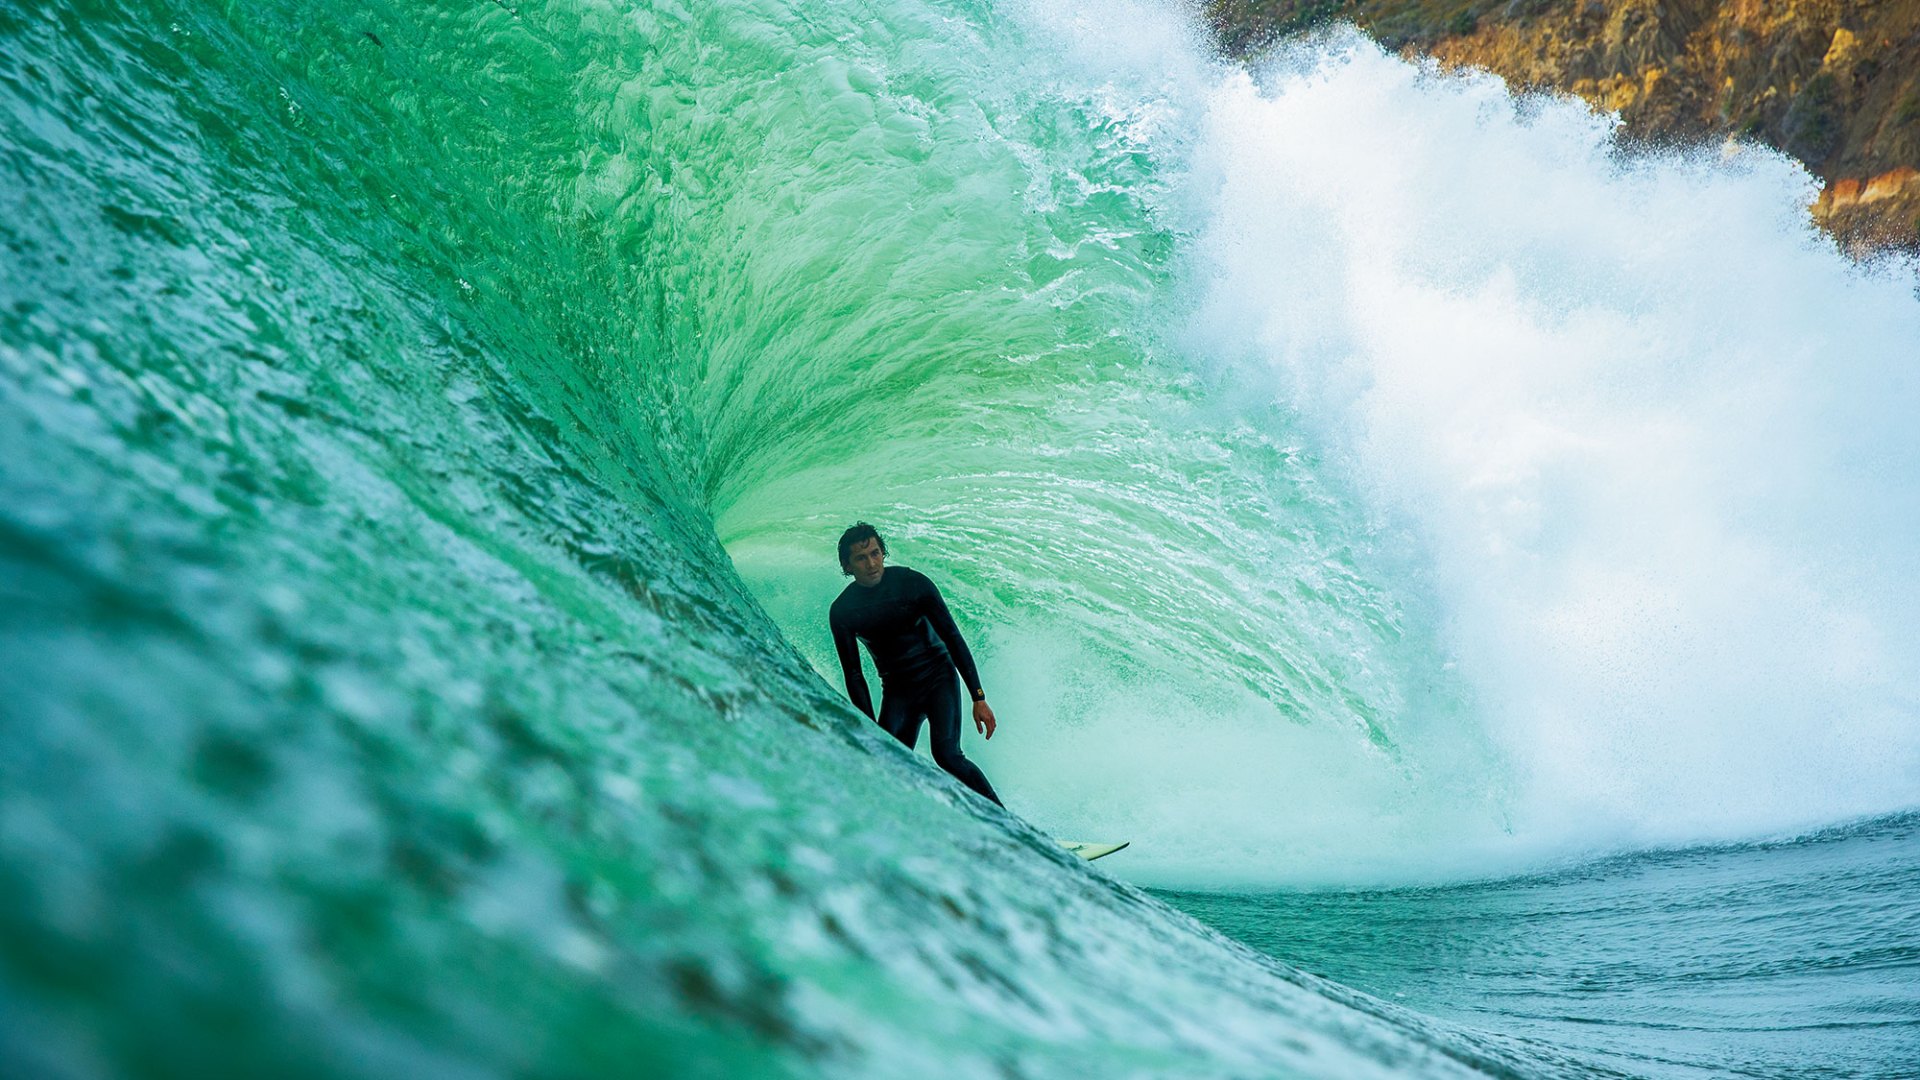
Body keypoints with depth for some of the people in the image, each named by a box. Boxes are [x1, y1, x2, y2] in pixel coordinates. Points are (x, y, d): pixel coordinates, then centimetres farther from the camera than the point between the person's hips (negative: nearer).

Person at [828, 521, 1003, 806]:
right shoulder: (841, 612, -8)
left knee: (947, 755, -22)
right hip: (897, 689, 3)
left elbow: (952, 638, -10)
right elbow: (853, 675, -2)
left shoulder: (912, 582, -13)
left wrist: (979, 698, -13)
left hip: (938, 677, -3)